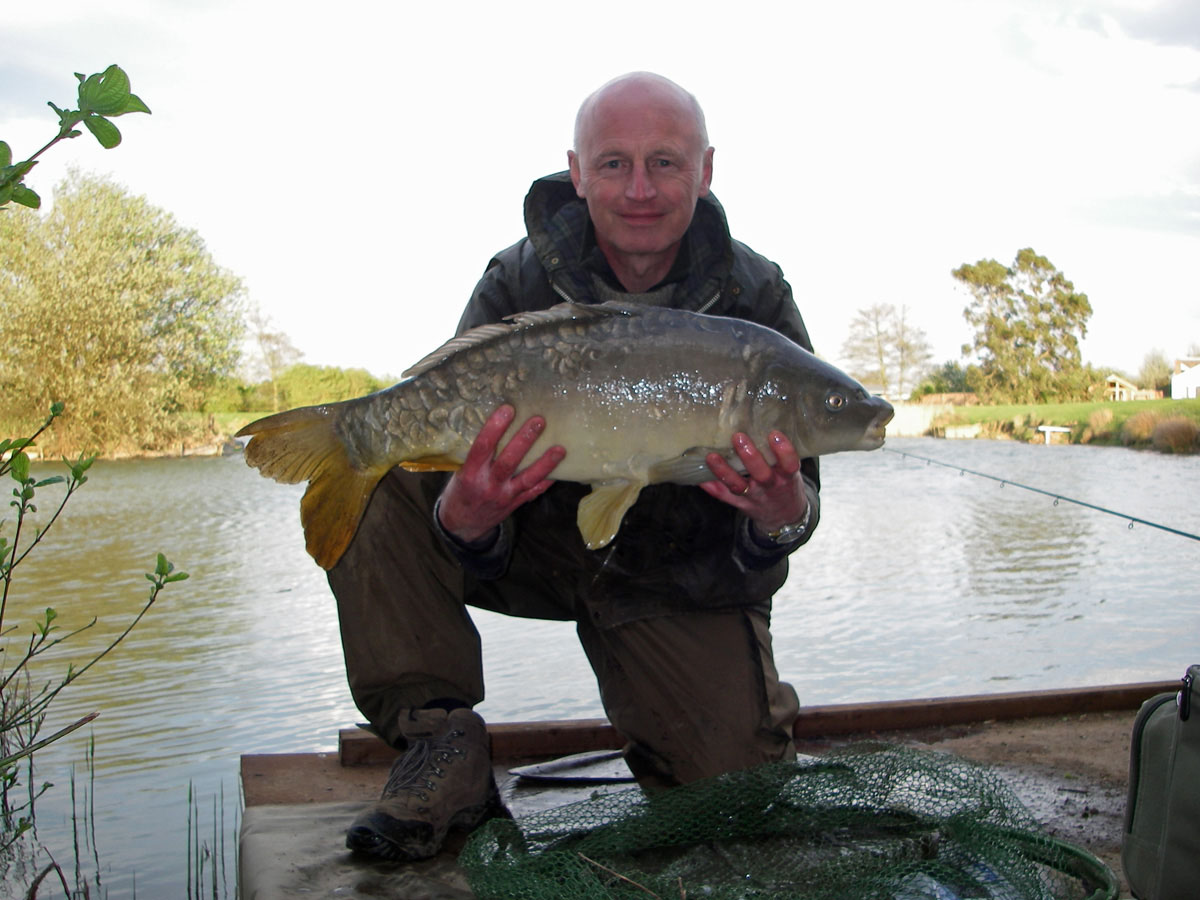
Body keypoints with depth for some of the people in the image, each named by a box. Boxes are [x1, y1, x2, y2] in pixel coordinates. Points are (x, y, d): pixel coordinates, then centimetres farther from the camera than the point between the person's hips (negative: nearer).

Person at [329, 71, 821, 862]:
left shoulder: (756, 298, -11)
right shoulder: (517, 285, -12)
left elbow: (797, 490, -12)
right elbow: (458, 456, -19)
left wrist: (784, 517, -38)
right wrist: (465, 518, -45)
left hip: (679, 586, 0)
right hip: (532, 542, 1)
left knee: (736, 772, -16)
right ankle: (441, 742, -15)